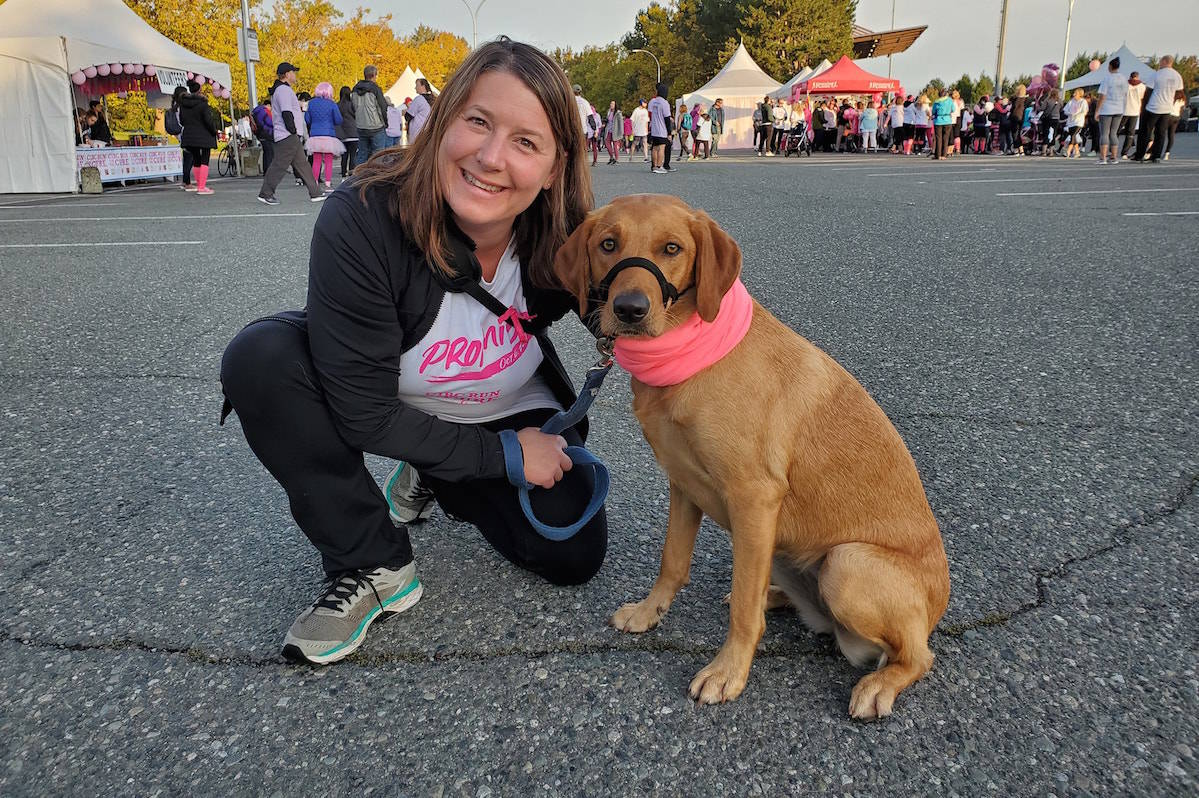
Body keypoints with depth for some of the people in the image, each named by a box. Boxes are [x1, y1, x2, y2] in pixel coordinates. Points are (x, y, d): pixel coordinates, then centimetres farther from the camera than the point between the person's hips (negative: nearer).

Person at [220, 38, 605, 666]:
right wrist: (503, 454, -24)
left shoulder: (566, 240, -25)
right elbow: (365, 412, -29)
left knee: (574, 559, -9)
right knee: (259, 358, -29)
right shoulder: (360, 221, -34)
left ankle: (434, 481, 19)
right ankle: (372, 567, -12)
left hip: (513, 415, 2)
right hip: (391, 410, -2)